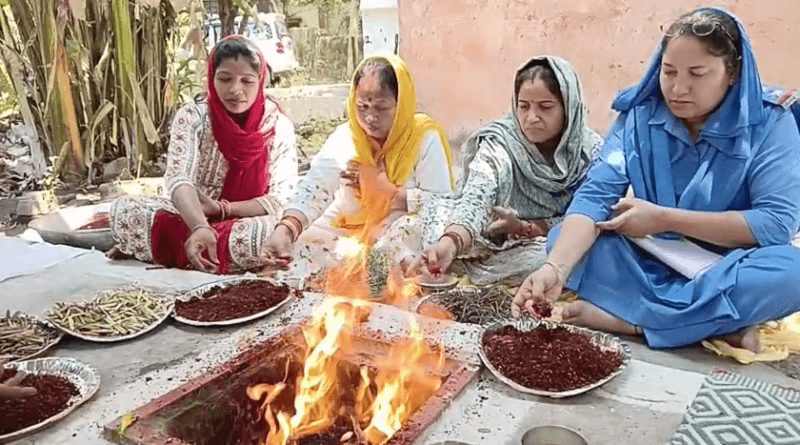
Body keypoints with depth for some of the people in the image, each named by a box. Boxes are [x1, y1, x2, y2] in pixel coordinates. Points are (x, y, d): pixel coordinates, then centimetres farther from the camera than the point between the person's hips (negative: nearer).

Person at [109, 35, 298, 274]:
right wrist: (200, 227, -41)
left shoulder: (279, 126, -6)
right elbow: (178, 180, -21)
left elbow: (281, 199, -10)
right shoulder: (192, 117, -7)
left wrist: (221, 208, -21)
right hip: (193, 218, 0)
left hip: (248, 223, 1)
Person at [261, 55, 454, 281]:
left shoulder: (425, 138, -11)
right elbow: (315, 186, -18)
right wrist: (285, 228, -35)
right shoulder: (345, 135, -4)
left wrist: (385, 188, -19)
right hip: (346, 227, 3)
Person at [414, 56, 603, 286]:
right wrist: (450, 243, -53)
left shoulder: (592, 151, -10)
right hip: (496, 247, -2)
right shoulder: (500, 145, -16)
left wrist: (523, 228, -23)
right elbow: (474, 200, -32)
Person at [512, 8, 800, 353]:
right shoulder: (638, 117, -7)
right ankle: (721, 323, -26)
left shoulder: (770, 126, -10)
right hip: (647, 263, 2)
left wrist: (664, 219, -22)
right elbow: (596, 194, -19)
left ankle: (625, 317, -25)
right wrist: (555, 268, -36)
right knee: (563, 238, -22)